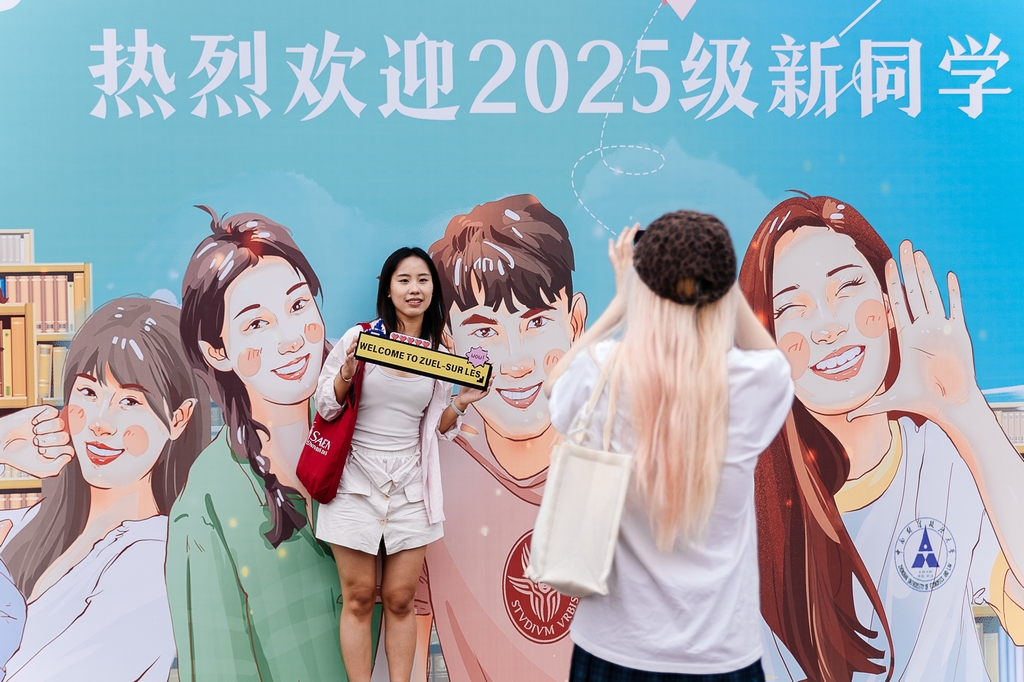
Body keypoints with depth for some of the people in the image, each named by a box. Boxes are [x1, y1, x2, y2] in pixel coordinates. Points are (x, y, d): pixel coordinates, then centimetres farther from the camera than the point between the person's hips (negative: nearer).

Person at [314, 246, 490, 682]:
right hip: (356, 483, -2)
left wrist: (462, 402, -6)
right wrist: (348, 371, -18)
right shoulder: (360, 338, -5)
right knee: (359, 598, 4)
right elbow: (325, 408, -1)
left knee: (401, 599, 8)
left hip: (410, 487, 3)